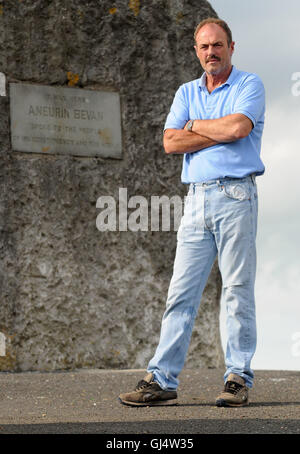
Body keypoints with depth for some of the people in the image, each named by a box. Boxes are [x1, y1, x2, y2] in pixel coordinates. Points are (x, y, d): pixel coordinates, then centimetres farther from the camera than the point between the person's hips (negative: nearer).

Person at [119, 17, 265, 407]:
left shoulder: (249, 85, 3)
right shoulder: (187, 93, 18)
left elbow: (238, 127, -17)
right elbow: (171, 141, 3)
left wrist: (196, 125, -1)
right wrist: (219, 133, -5)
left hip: (235, 196, -5)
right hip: (197, 199, 5)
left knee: (238, 292, -3)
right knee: (181, 293, 1)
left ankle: (239, 379, 2)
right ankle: (162, 380, 0)